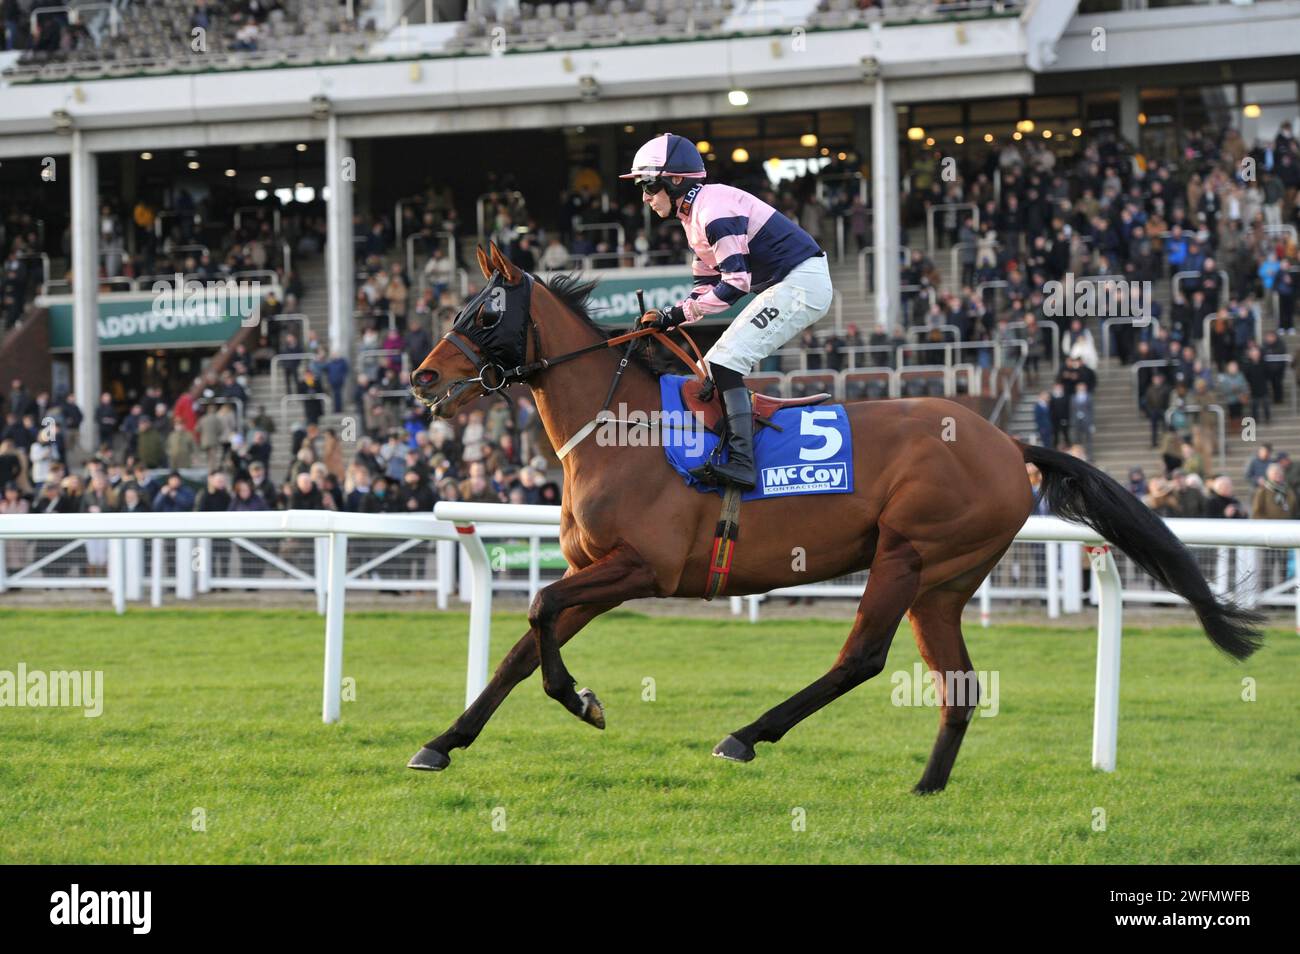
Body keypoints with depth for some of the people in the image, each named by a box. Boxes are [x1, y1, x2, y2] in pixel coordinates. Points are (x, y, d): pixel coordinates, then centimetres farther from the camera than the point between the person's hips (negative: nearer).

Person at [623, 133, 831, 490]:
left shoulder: (715, 210, -18)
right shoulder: (694, 215, 15)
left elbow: (734, 283, -23)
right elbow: (706, 285, 16)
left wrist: (678, 313, -19)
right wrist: (665, 320, 0)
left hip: (802, 282, -11)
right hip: (784, 286, 11)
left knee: (725, 361, -21)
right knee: (714, 365, 11)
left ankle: (740, 462, -30)